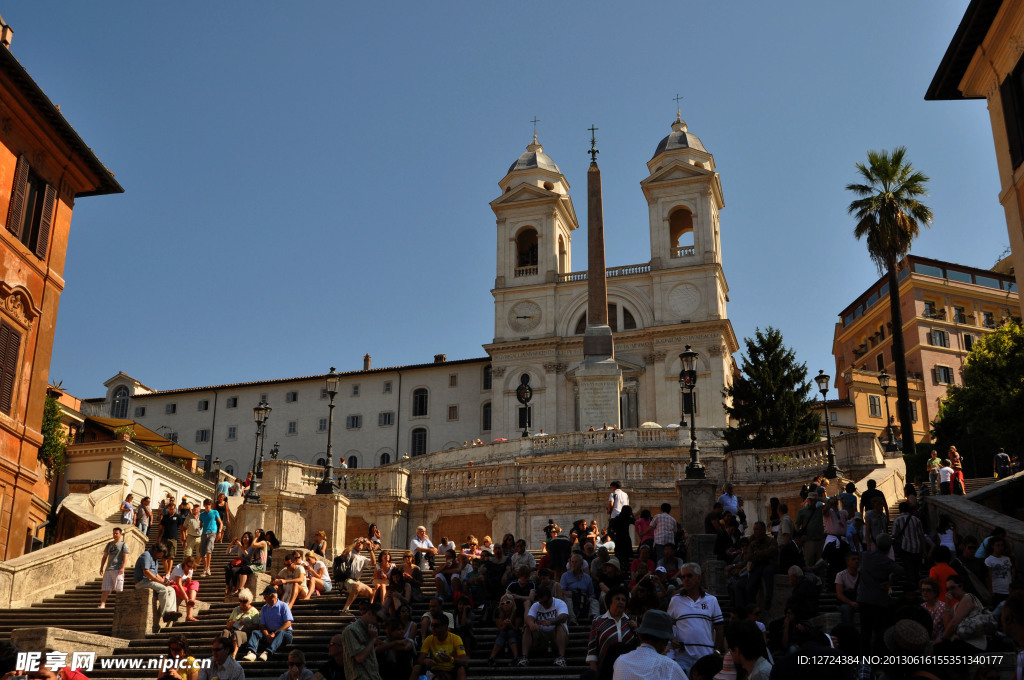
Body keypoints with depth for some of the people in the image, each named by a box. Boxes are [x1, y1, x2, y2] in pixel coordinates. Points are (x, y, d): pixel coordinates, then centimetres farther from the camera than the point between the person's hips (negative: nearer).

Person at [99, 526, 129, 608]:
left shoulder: (123, 544, 3)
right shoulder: (110, 544, 19)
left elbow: (125, 557, -6)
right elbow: (105, 556, 22)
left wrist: (122, 568, -18)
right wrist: (101, 567, 11)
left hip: (118, 570, -5)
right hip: (108, 569, 5)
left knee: (118, 588, -6)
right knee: (105, 588, -3)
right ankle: (102, 604, -7)